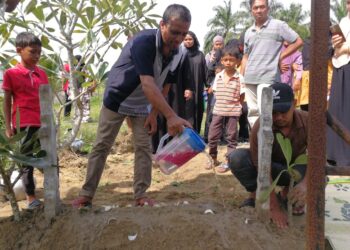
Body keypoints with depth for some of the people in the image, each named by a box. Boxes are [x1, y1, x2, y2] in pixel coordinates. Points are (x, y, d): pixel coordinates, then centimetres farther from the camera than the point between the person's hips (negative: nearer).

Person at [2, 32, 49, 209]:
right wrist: (8, 126, -5)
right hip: (24, 125, -4)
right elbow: (7, 101, -1)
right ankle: (31, 197, 14)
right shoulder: (11, 73, -2)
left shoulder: (42, 73, 10)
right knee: (27, 161, 5)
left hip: (43, 123, 4)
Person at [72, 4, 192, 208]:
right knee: (102, 146, 0)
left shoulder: (177, 54, -11)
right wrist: (171, 116, -51)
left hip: (143, 105, 6)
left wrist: (154, 113, -6)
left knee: (144, 148, 1)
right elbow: (148, 85, -44)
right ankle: (86, 194, 8)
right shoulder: (144, 42, -34)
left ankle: (141, 195, 9)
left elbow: (165, 86, 1)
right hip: (117, 99, -5)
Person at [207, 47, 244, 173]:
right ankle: (213, 158, 25)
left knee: (231, 137, 6)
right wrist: (221, 104, 5)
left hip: (233, 111, -4)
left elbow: (242, 96, -5)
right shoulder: (218, 76, 4)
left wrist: (235, 106, -3)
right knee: (212, 135, 7)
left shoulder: (239, 78, -10)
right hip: (218, 110, 4)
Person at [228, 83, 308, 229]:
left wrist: (305, 183, -48)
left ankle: (288, 191, 1)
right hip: (272, 168, -1)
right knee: (236, 158, -31)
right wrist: (274, 208, -35)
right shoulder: (260, 127, -30)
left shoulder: (307, 121, -24)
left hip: (295, 168, 2)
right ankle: (255, 195, -5)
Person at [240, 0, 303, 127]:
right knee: (252, 111, 7)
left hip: (268, 77, -5)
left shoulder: (278, 25, 0)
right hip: (249, 79, 6)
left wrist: (280, 57, 0)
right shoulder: (248, 32, 15)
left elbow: (298, 41, 3)